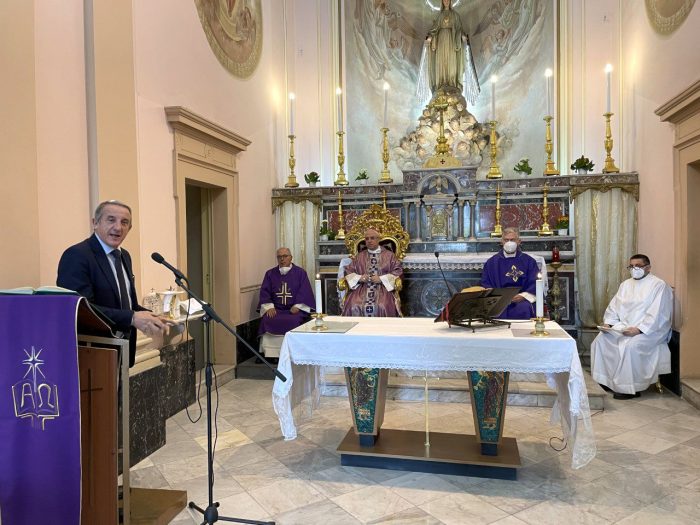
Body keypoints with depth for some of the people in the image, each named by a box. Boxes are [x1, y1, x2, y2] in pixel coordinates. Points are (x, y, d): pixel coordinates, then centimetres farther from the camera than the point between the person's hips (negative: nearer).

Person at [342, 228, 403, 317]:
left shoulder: (389, 255, 13)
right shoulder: (359, 256, 20)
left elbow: (398, 271, 4)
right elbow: (348, 271, 16)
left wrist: (381, 279, -9)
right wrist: (359, 278, -4)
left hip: (383, 288, -2)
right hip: (361, 288, 2)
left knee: (382, 307, -33)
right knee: (354, 307, -28)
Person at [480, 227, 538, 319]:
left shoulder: (528, 261, 15)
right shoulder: (492, 262, 17)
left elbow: (535, 283, 7)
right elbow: (485, 284, 11)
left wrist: (523, 296, -10)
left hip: (522, 300, 1)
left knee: (524, 309, -34)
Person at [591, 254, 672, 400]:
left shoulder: (659, 285, -6)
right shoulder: (626, 284, 16)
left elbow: (657, 315, -16)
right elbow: (613, 306, 14)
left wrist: (639, 329, -25)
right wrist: (608, 323, -3)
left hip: (649, 330, -7)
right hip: (623, 326, 7)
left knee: (630, 345, -33)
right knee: (600, 340, -14)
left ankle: (629, 388, -20)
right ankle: (605, 380, -5)